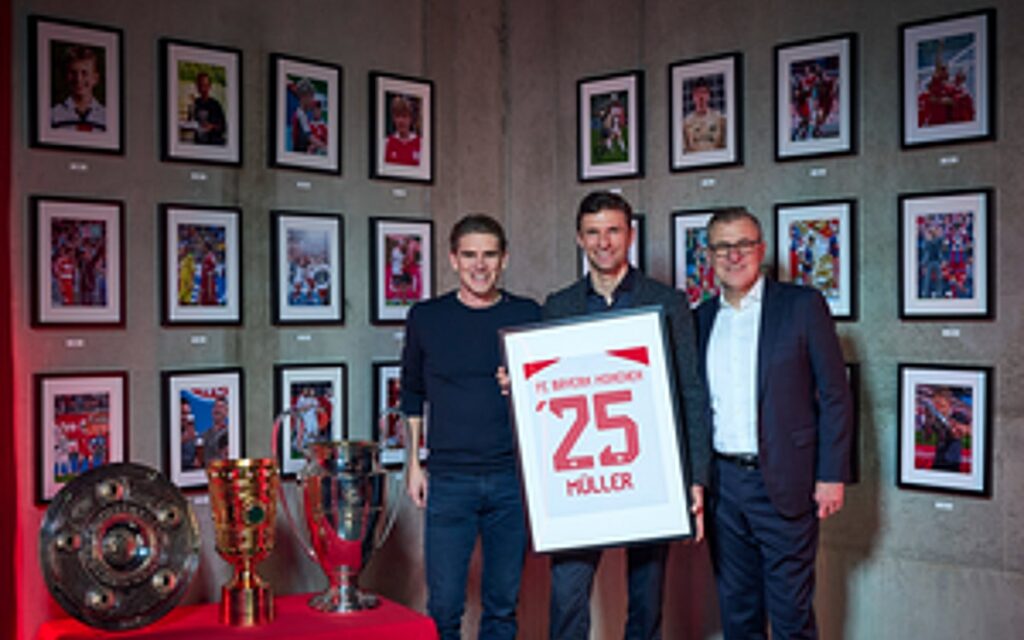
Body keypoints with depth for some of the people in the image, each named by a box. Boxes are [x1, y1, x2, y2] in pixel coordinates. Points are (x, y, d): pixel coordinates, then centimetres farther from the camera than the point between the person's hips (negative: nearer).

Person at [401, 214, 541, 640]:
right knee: (443, 604, 2)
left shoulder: (528, 316, 3)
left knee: (503, 603, 11)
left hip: (513, 478, 1)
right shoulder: (426, 317, 3)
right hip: (449, 480, 0)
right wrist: (414, 464, 9)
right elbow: (412, 396, 12)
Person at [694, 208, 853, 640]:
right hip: (723, 485, 4)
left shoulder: (802, 305, -2)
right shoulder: (701, 318, 10)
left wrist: (832, 476, -8)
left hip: (784, 485, -4)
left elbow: (835, 396, -3)